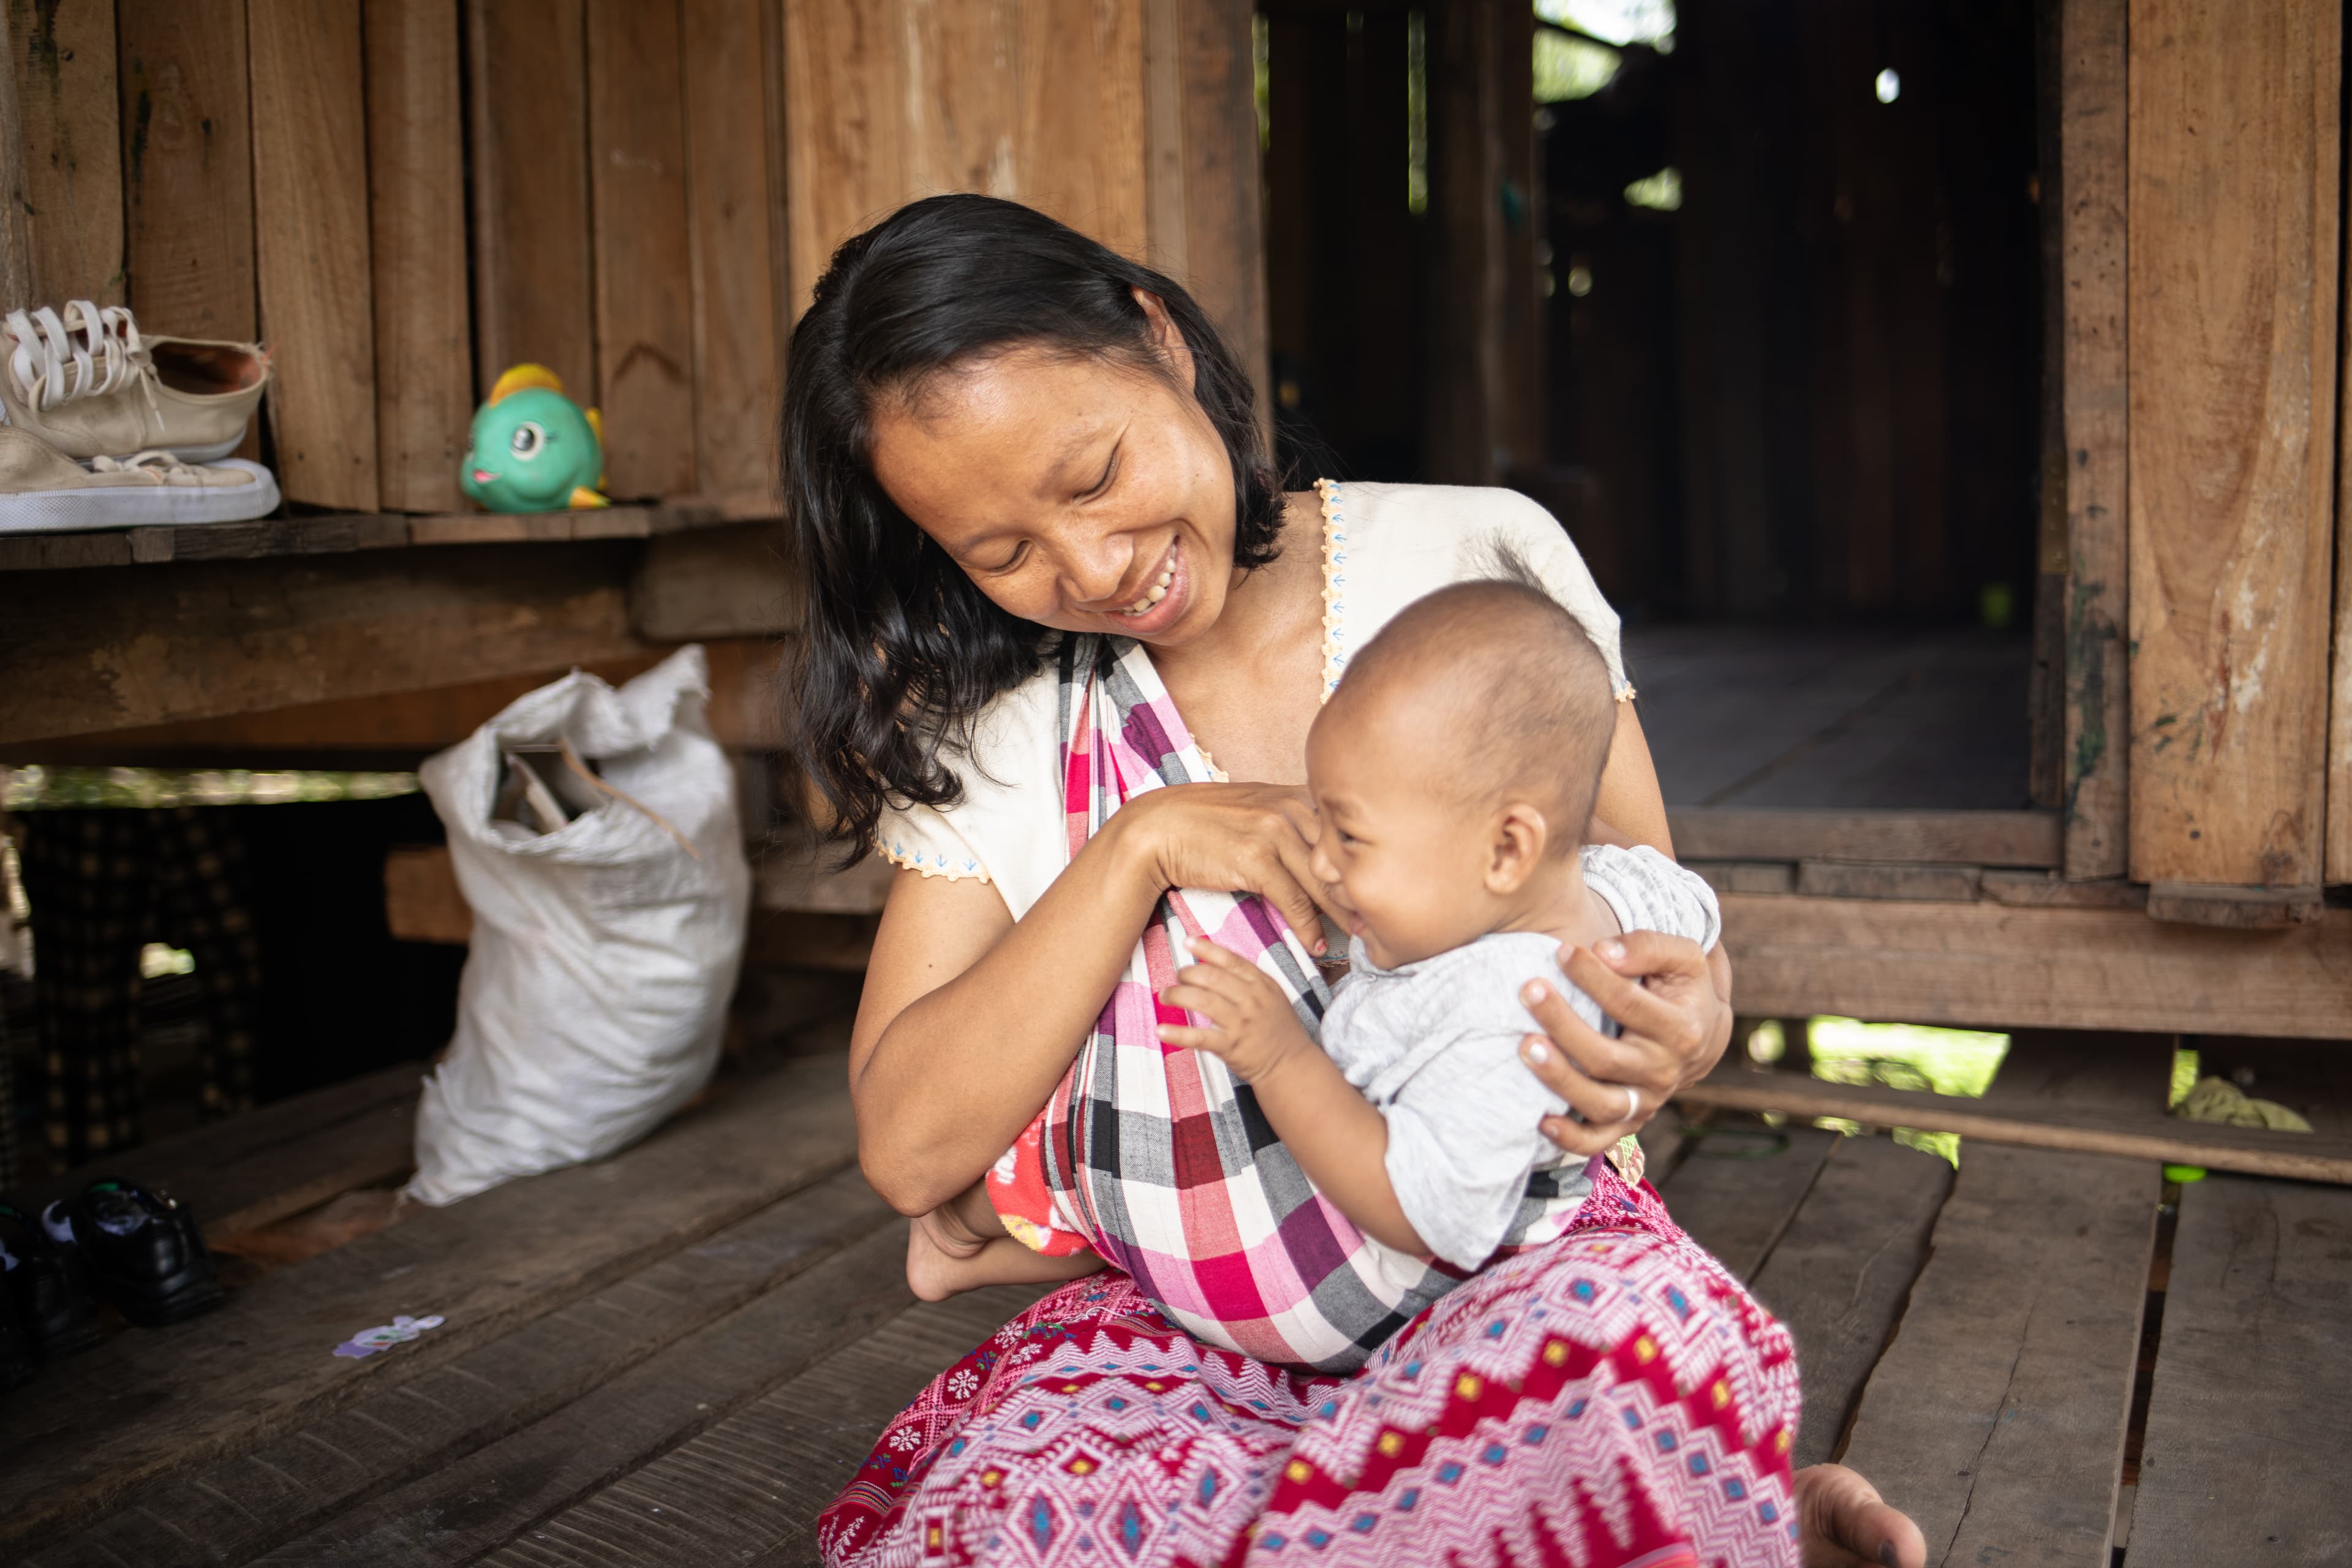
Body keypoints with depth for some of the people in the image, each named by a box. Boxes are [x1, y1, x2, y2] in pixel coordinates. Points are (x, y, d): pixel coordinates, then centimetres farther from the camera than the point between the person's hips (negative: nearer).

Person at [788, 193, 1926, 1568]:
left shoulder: (1482, 560, -4)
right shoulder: (988, 731, -1)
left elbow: (1657, 929, 5)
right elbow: (908, 1152, -9)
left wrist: (1689, 1029, -21)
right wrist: (1137, 847, -19)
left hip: (1513, 1256, -3)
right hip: (1178, 1338, 4)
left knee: (1655, 1330, -38)